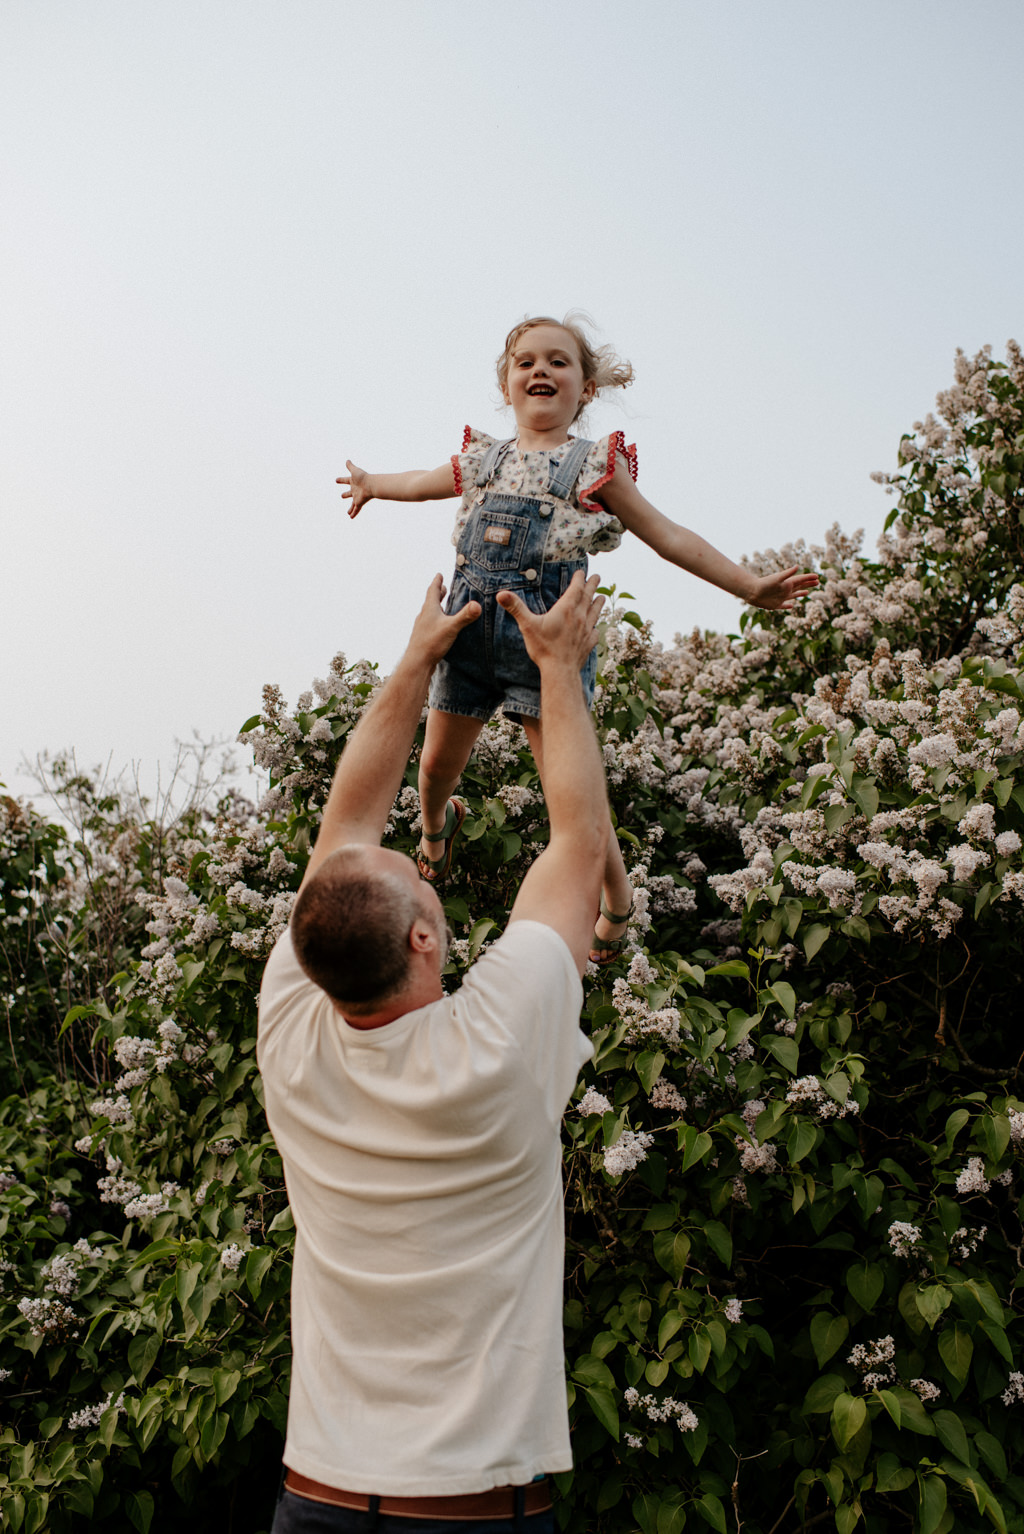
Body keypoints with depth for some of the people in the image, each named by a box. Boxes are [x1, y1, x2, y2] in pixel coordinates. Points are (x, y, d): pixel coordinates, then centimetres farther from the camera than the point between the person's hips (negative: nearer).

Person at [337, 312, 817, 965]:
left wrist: (749, 585, -3)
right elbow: (423, 483, 36)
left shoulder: (597, 465, 4)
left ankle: (619, 900, 16)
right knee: (438, 763, 14)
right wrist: (371, 483, 53)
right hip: (471, 630, 4)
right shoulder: (483, 459, 14)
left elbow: (669, 537, 4)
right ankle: (437, 825, 51)